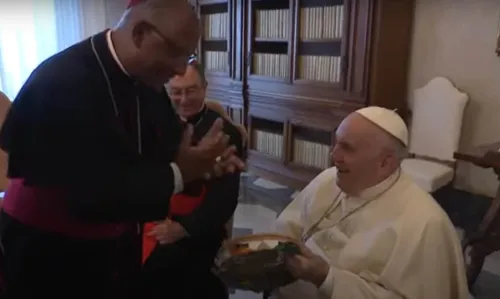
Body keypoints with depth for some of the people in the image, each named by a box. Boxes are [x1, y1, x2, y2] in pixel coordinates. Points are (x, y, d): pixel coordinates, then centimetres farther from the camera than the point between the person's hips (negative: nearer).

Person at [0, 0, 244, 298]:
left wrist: (201, 163, -19)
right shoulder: (62, 82, -28)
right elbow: (92, 194, -33)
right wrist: (179, 174, -28)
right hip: (50, 251, -7)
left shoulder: (146, 79, -3)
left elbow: (172, 143, 4)